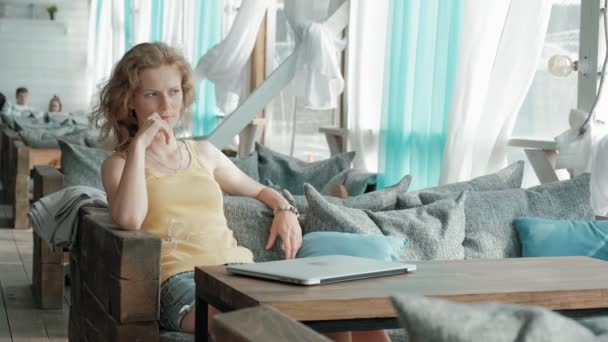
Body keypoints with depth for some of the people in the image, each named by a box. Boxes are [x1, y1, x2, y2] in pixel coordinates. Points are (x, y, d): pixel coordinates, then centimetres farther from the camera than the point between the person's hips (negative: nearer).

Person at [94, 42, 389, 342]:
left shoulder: (203, 152, 24)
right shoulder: (118, 164, 12)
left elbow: (259, 190, 36)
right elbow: (129, 219, -10)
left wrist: (285, 210, 13)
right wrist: (139, 144, -4)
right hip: (183, 281, -4)